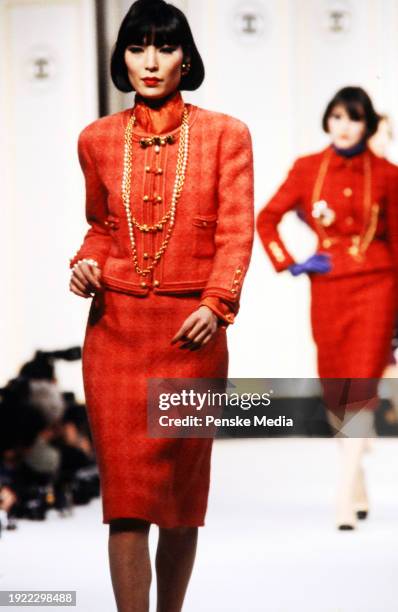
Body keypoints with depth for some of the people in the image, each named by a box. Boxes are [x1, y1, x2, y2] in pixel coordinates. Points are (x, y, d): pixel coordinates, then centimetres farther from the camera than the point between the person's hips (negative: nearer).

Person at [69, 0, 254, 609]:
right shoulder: (98, 139, 8)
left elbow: (236, 232, -3)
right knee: (125, 492, -6)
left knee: (183, 489, 6)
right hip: (116, 327, 1)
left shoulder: (225, 135, 1)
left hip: (192, 331, -1)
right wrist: (87, 262, 0)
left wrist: (217, 304, -16)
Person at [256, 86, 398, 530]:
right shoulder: (307, 169, 4)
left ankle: (345, 501, -17)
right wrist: (288, 264, 0)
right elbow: (267, 219, 12)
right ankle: (359, 490, 24)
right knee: (333, 391, 8)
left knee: (362, 388, -13)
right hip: (327, 287, 3)